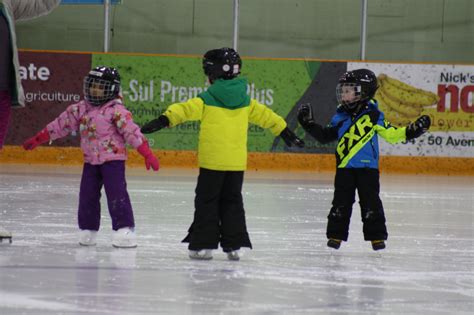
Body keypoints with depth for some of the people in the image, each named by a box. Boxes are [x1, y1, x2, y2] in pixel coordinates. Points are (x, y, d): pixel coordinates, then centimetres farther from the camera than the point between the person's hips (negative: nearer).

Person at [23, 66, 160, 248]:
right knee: (87, 195, 7)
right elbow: (61, 124, 13)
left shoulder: (116, 110, -11)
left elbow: (131, 131, -16)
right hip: (91, 160, 6)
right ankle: (88, 229, 19)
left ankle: (124, 229, -13)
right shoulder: (80, 109, 8)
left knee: (116, 194, -13)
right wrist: (38, 139, 15)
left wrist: (147, 154, -22)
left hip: (113, 159, -6)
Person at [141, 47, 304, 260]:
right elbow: (266, 116, 16)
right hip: (237, 162, 4)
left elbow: (184, 110, -20)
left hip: (212, 161, -4)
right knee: (232, 201, 13)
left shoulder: (206, 100, -8)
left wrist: (163, 121, -26)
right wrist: (285, 132, 27)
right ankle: (233, 244, 11)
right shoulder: (245, 101, 7)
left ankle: (203, 244, 1)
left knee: (207, 201, 3)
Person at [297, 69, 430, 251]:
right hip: (344, 168, 3)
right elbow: (325, 136, 16)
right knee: (341, 203, 5)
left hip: (367, 168, -3)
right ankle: (336, 235, 12)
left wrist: (413, 130, -10)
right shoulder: (340, 118, 8)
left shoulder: (373, 116, -3)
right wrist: (309, 123, 10)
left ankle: (377, 236, 6)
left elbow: (391, 134, -1)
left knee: (370, 203, -2)